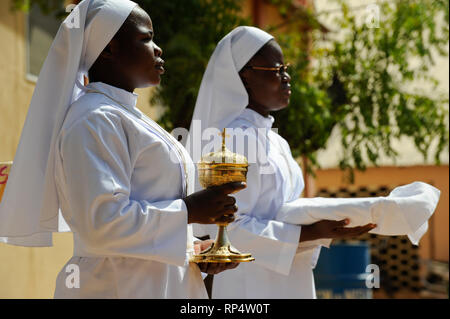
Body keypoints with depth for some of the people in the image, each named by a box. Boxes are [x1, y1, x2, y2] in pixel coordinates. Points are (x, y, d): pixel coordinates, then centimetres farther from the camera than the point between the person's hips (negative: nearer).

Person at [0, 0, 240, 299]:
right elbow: (102, 223, -25)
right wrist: (188, 210, -19)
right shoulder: (94, 122, -15)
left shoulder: (127, 116, 15)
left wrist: (194, 251, 5)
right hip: (121, 286, -9)